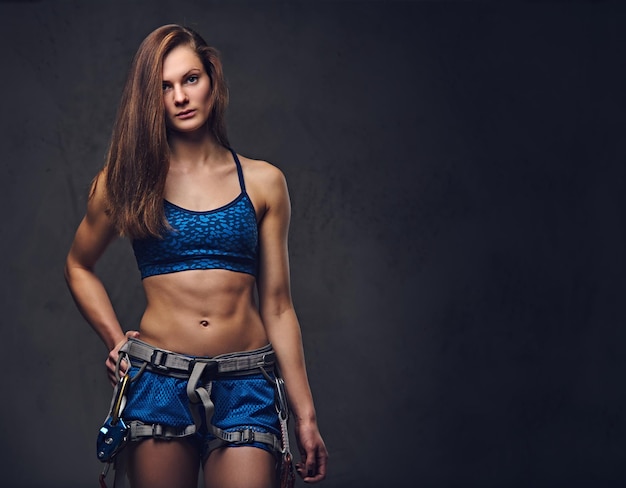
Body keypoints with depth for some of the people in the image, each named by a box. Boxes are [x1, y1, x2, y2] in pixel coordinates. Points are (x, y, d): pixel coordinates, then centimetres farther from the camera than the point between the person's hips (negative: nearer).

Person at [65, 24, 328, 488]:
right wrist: (115, 341, 7)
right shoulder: (128, 180, 5)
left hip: (245, 385, 0)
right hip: (158, 381, 0)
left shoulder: (263, 182, 6)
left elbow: (277, 306, 7)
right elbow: (79, 267, 21)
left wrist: (305, 415, 5)